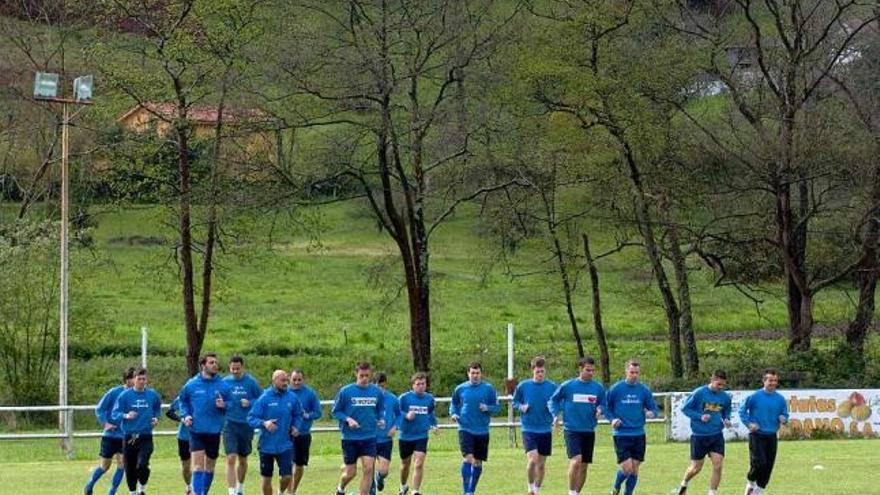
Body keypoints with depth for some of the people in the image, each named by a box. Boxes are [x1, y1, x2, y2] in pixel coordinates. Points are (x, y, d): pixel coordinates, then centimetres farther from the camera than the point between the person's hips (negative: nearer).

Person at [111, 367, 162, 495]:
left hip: (146, 437, -1)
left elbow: (157, 409, 23)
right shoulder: (124, 395, -1)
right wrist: (126, 416, -21)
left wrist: (156, 418, 2)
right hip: (129, 437, 1)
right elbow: (115, 414, -2)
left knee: (142, 465, -19)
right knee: (130, 469, 5)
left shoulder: (152, 394, 5)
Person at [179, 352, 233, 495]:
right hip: (196, 430, -2)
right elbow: (183, 401, 13)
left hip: (214, 431, 2)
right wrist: (186, 415, -1)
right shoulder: (192, 384, -2)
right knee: (198, 464, -13)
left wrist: (224, 405, -15)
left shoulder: (223, 385, -1)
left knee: (210, 466, 12)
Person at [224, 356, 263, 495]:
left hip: (246, 425, 1)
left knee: (243, 460, 16)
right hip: (230, 425, -1)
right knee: (231, 459, -14)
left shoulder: (251, 382, -2)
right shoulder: (224, 382, 1)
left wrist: (250, 403, -15)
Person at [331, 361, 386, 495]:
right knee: (350, 473, 4)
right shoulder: (345, 391, -7)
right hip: (349, 438, -2)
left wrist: (380, 419, -5)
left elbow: (380, 409, 16)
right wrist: (348, 419, -18)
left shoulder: (377, 392, 1)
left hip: (369, 437, 2)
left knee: (369, 469, -10)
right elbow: (336, 412, -1)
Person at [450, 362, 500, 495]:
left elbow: (497, 406, 4)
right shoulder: (460, 389, 3)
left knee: (478, 462, 8)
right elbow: (454, 404, 16)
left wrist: (487, 408, -16)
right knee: (468, 458, -18)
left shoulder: (488, 388, 0)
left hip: (482, 431, 1)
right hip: (465, 429, -1)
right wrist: (453, 414, -4)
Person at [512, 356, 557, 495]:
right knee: (533, 459, -18)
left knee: (541, 463, 8)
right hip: (529, 430, -2)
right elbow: (514, 403, 8)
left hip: (545, 430, 2)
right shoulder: (523, 386, -2)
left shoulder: (552, 387, 0)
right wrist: (521, 407, -12)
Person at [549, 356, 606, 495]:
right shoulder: (567, 386, -4)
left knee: (584, 465, 8)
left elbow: (603, 405, 13)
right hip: (571, 430, -4)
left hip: (589, 431, 4)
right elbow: (554, 399, 9)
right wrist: (555, 415, -4)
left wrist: (600, 410, -9)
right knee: (576, 460, -20)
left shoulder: (598, 388, 2)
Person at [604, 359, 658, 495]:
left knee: (635, 470, 3)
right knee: (627, 468, -11)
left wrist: (651, 413, -13)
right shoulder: (615, 389, -3)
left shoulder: (644, 390, 5)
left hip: (638, 434, 3)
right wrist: (612, 419, -12)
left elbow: (653, 408, 11)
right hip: (621, 434, -3)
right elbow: (606, 407, 6)